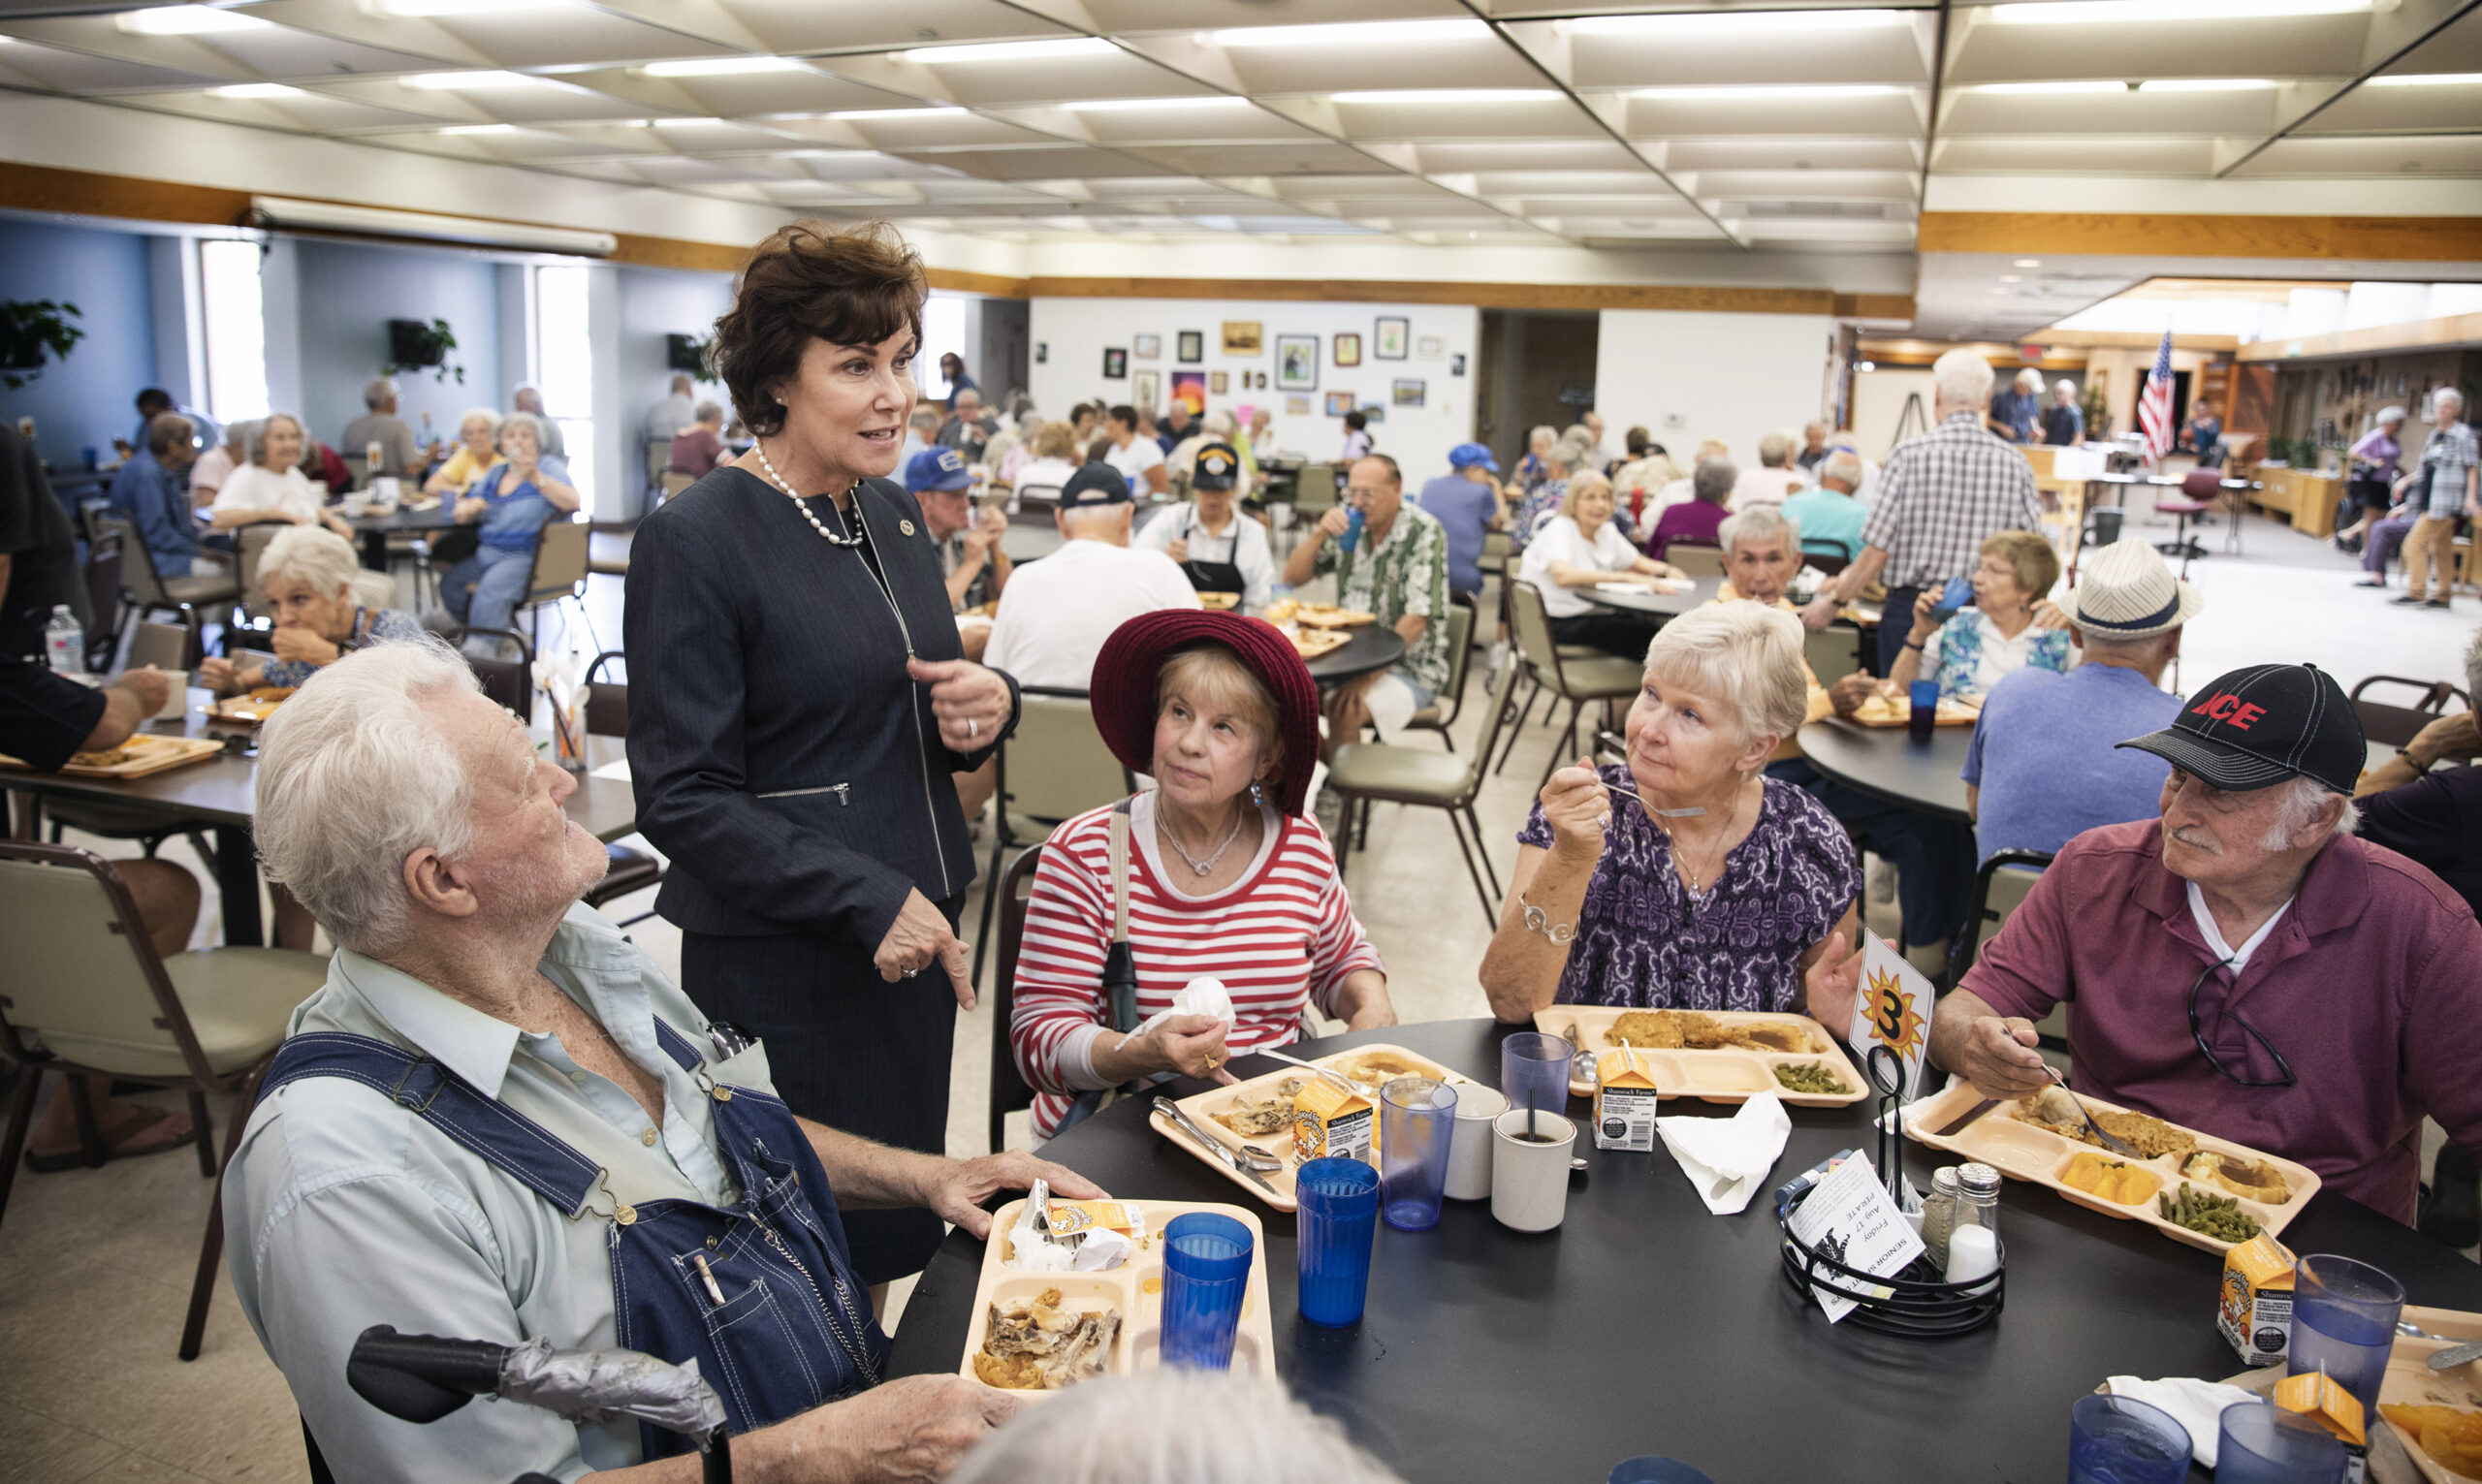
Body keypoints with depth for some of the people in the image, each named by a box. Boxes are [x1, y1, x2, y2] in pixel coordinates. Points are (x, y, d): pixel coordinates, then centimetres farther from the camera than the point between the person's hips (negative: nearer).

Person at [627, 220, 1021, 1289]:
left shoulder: (891, 514, 10)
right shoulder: (693, 541, -13)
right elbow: (683, 799, -15)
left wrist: (985, 706, -4)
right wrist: (868, 898, -20)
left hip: (920, 939, 7)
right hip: (783, 966, -7)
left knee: (897, 1232, 17)